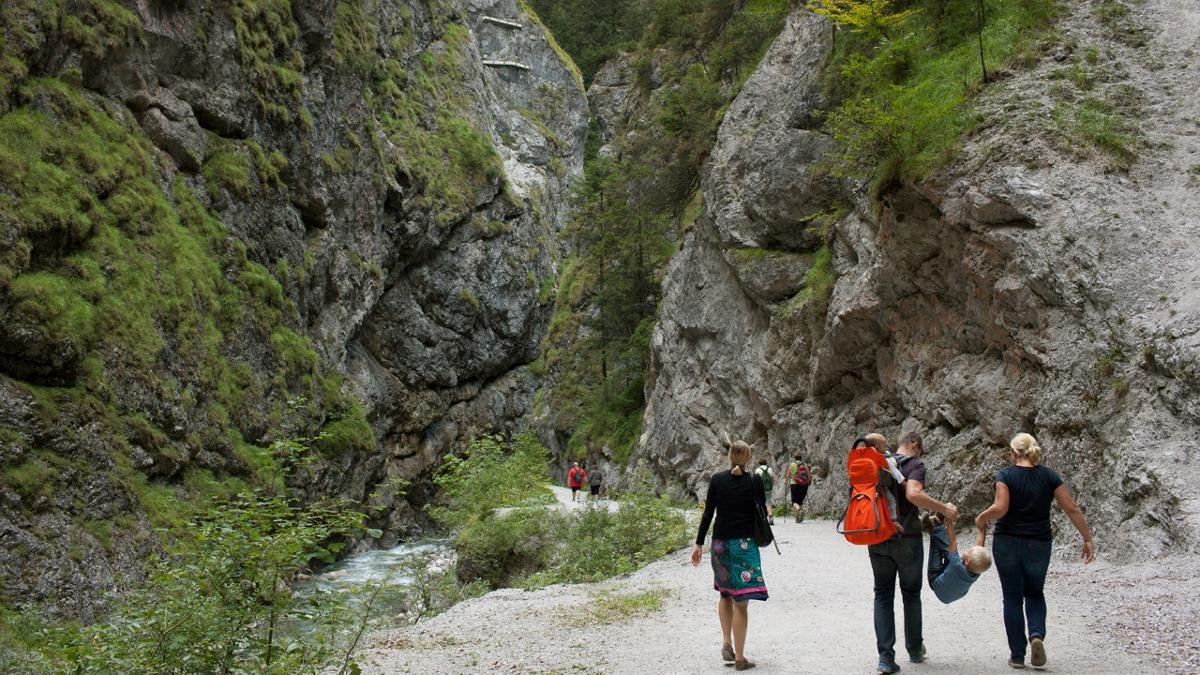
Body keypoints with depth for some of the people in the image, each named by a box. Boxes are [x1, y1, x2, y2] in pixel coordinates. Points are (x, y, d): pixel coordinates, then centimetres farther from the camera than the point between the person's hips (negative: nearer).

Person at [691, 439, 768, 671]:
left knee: (725, 594, 22)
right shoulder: (754, 482, -5)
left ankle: (726, 643, 11)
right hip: (745, 543, -2)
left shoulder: (717, 480, -1)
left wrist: (698, 543, 2)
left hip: (720, 542, 2)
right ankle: (739, 657, 1)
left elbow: (708, 514, -2)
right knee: (741, 602, -1)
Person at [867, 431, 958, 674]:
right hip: (907, 539, -3)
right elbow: (913, 494, -25)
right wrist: (943, 509, -17)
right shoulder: (915, 464, -10)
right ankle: (915, 650, 28)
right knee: (911, 594, 15)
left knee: (883, 595, 7)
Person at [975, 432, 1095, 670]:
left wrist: (981, 519, -1)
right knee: (1035, 593, 21)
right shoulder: (1050, 476, 0)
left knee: (1012, 597, 9)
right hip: (1038, 545, 2)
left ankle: (1017, 655, 10)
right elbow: (1072, 509, -3)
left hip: (1006, 543, -2)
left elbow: (1000, 508, -19)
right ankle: (1037, 635, -5)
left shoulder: (1005, 475, -7)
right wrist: (1087, 539, 4)